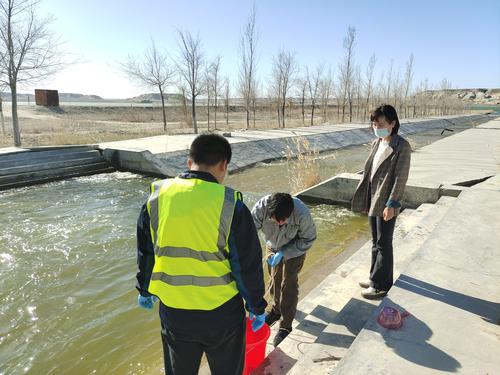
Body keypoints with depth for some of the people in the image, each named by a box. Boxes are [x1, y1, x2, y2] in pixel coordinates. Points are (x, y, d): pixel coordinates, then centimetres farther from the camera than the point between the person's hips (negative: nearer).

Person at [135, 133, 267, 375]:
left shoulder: (157, 197, -7)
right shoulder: (230, 204, -18)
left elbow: (145, 253, 6)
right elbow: (248, 264, -11)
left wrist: (144, 290, 22)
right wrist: (257, 306, 4)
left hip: (173, 312, 3)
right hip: (221, 313, -3)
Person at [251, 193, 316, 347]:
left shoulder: (302, 214, -39)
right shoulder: (262, 207, -36)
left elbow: (308, 239, -22)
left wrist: (283, 253, -28)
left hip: (294, 249, -3)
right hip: (273, 247, 3)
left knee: (289, 284, -4)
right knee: (274, 279, 18)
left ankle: (286, 326, 15)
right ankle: (277, 309, 45)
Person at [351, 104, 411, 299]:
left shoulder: (402, 147, -13)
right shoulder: (376, 143, 9)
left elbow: (400, 178, -15)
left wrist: (391, 204, -18)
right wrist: (365, 198, 13)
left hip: (386, 203, -7)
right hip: (372, 200, 8)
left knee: (383, 244, 3)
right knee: (375, 242, 18)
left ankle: (380, 285, 17)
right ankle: (376, 276, 34)